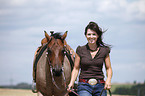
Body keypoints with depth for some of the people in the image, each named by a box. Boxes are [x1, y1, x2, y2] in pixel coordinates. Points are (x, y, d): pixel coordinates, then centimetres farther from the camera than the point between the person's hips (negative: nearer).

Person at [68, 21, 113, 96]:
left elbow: (108, 68, 11)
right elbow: (76, 69, 7)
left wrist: (108, 80, -9)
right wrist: (71, 83, -8)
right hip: (84, 86, -2)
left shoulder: (104, 51, 5)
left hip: (100, 87, 2)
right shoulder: (80, 50, 3)